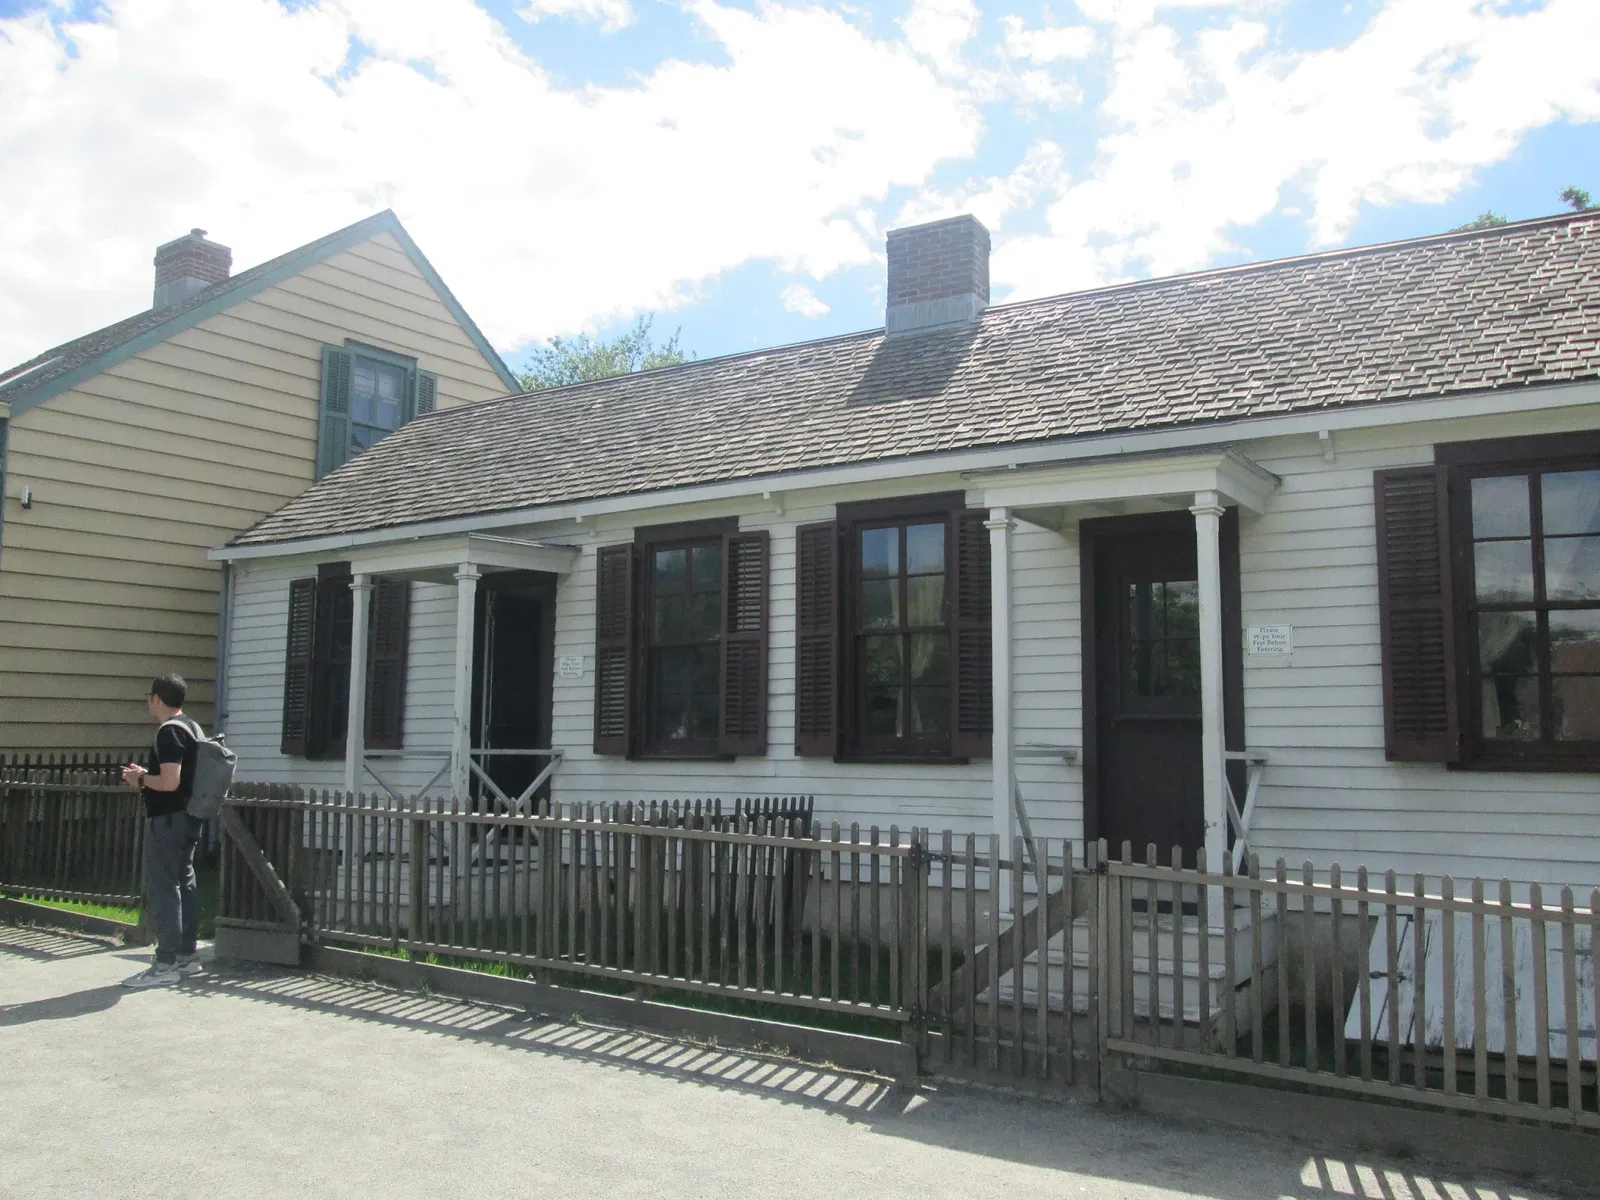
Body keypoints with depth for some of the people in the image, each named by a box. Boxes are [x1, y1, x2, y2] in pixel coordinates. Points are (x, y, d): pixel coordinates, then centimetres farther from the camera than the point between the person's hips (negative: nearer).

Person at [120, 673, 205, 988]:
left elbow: (170, 782, -25)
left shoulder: (168, 732, -17)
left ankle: (166, 965, -3)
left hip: (168, 820, -10)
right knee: (184, 885, 13)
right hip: (188, 818, 10)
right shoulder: (192, 728, 13)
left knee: (163, 889, -6)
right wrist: (148, 776, 15)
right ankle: (187, 956, 18)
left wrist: (141, 778, -9)